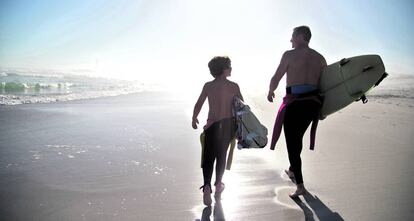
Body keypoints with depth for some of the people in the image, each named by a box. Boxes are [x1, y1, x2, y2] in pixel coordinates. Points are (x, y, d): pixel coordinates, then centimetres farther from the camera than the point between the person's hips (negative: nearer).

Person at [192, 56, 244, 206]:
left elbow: (198, 105, 0)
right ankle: (218, 185, 30)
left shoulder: (208, 86, -3)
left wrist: (194, 119, 16)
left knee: (208, 157, 4)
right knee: (221, 155, 17)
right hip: (228, 124, 1)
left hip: (212, 125, 0)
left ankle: (207, 186, -15)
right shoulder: (234, 86, -5)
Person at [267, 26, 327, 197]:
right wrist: (322, 106, 25)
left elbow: (276, 78, -2)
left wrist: (270, 92, 18)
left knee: (292, 142, 2)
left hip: (294, 103, -6)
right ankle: (292, 170, 43)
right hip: (313, 103, 6)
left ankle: (300, 186, -1)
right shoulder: (320, 58, 12)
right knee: (298, 138, 25)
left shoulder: (290, 55, -4)